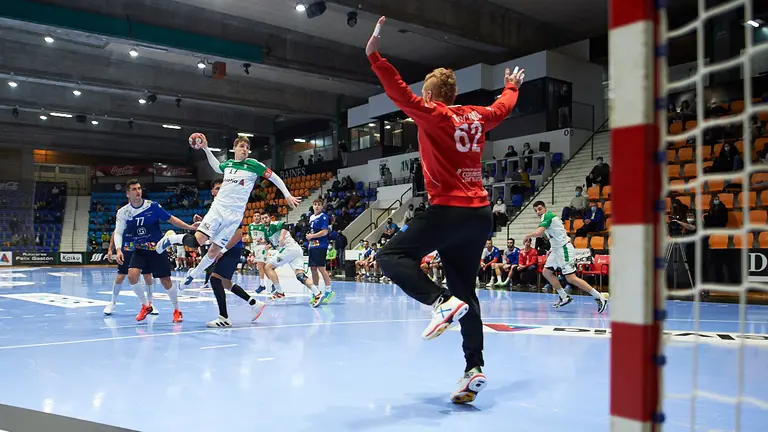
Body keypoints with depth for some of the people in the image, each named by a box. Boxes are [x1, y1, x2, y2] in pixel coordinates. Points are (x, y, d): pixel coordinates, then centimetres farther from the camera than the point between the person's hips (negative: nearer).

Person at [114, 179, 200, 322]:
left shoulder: (152, 206, -12)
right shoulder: (123, 212, -6)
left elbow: (171, 219, -4)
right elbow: (118, 232, -5)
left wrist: (189, 227, -12)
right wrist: (119, 250, -21)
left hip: (157, 248, -2)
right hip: (139, 250, 2)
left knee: (165, 281, -2)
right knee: (132, 275, -19)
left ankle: (177, 310, 21)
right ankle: (146, 306, 4)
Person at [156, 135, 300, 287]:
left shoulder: (253, 165, -3)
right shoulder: (228, 164, 10)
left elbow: (274, 177, 0)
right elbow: (216, 167, 33)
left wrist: (287, 195, -6)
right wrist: (206, 148, 27)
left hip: (234, 215, -2)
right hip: (218, 207, 2)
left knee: (214, 251, 0)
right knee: (196, 241, -15)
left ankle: (193, 274, 24)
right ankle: (170, 239, 14)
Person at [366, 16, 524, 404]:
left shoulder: (433, 114, -3)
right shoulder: (477, 117, 15)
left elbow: (401, 94, -16)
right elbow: (503, 107, 34)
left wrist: (374, 56, -17)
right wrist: (512, 86, 54)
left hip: (448, 209, -7)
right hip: (480, 213, 7)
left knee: (391, 256, -4)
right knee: (465, 290, 10)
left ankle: (442, 302, -25)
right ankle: (474, 368, 4)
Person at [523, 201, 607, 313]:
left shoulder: (547, 216, -13)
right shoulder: (550, 217, 17)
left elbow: (538, 233, -25)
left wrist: (527, 236, -7)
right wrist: (552, 249, 20)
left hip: (564, 249, -10)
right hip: (557, 250, 10)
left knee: (571, 278, -13)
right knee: (546, 272, 11)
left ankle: (599, 297, -8)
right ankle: (564, 297, 16)